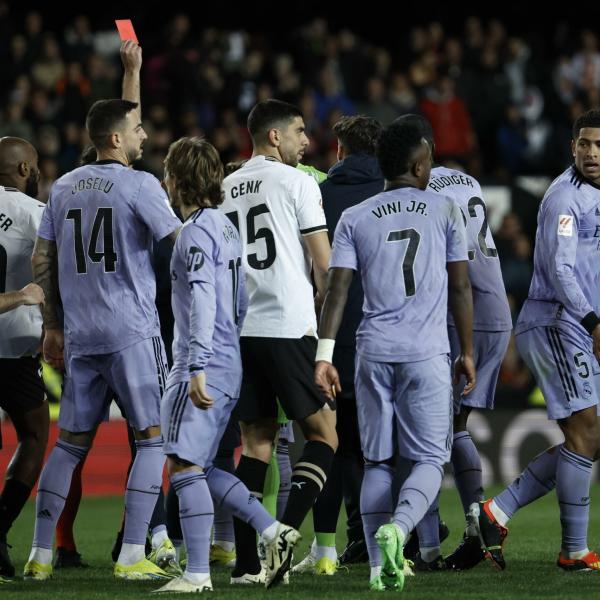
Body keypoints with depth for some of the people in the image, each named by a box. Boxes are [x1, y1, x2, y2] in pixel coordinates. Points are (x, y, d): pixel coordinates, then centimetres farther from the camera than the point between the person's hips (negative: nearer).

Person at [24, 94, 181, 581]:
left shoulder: (64, 187, 11)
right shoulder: (139, 185, -7)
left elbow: (42, 262, 14)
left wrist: (52, 327, 20)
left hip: (80, 336, 6)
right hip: (133, 333, -6)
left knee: (71, 441, 12)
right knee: (152, 438, 1)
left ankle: (41, 554, 10)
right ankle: (132, 556, -5)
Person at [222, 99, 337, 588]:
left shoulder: (225, 189, 15)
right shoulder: (296, 182, -3)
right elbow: (324, 264, -4)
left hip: (239, 330, 6)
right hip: (289, 327, -6)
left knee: (257, 440, 10)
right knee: (323, 434, 3)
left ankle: (246, 562, 4)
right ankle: (287, 532, -17)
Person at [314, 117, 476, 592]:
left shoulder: (354, 219, 8)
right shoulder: (445, 211, 5)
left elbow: (337, 289, -1)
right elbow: (460, 288, 6)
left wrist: (324, 355, -2)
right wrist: (468, 352, 14)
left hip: (374, 352, 2)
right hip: (427, 355, -2)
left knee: (377, 461, 10)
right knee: (429, 459, 3)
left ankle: (379, 565, 4)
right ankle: (397, 528, -25)